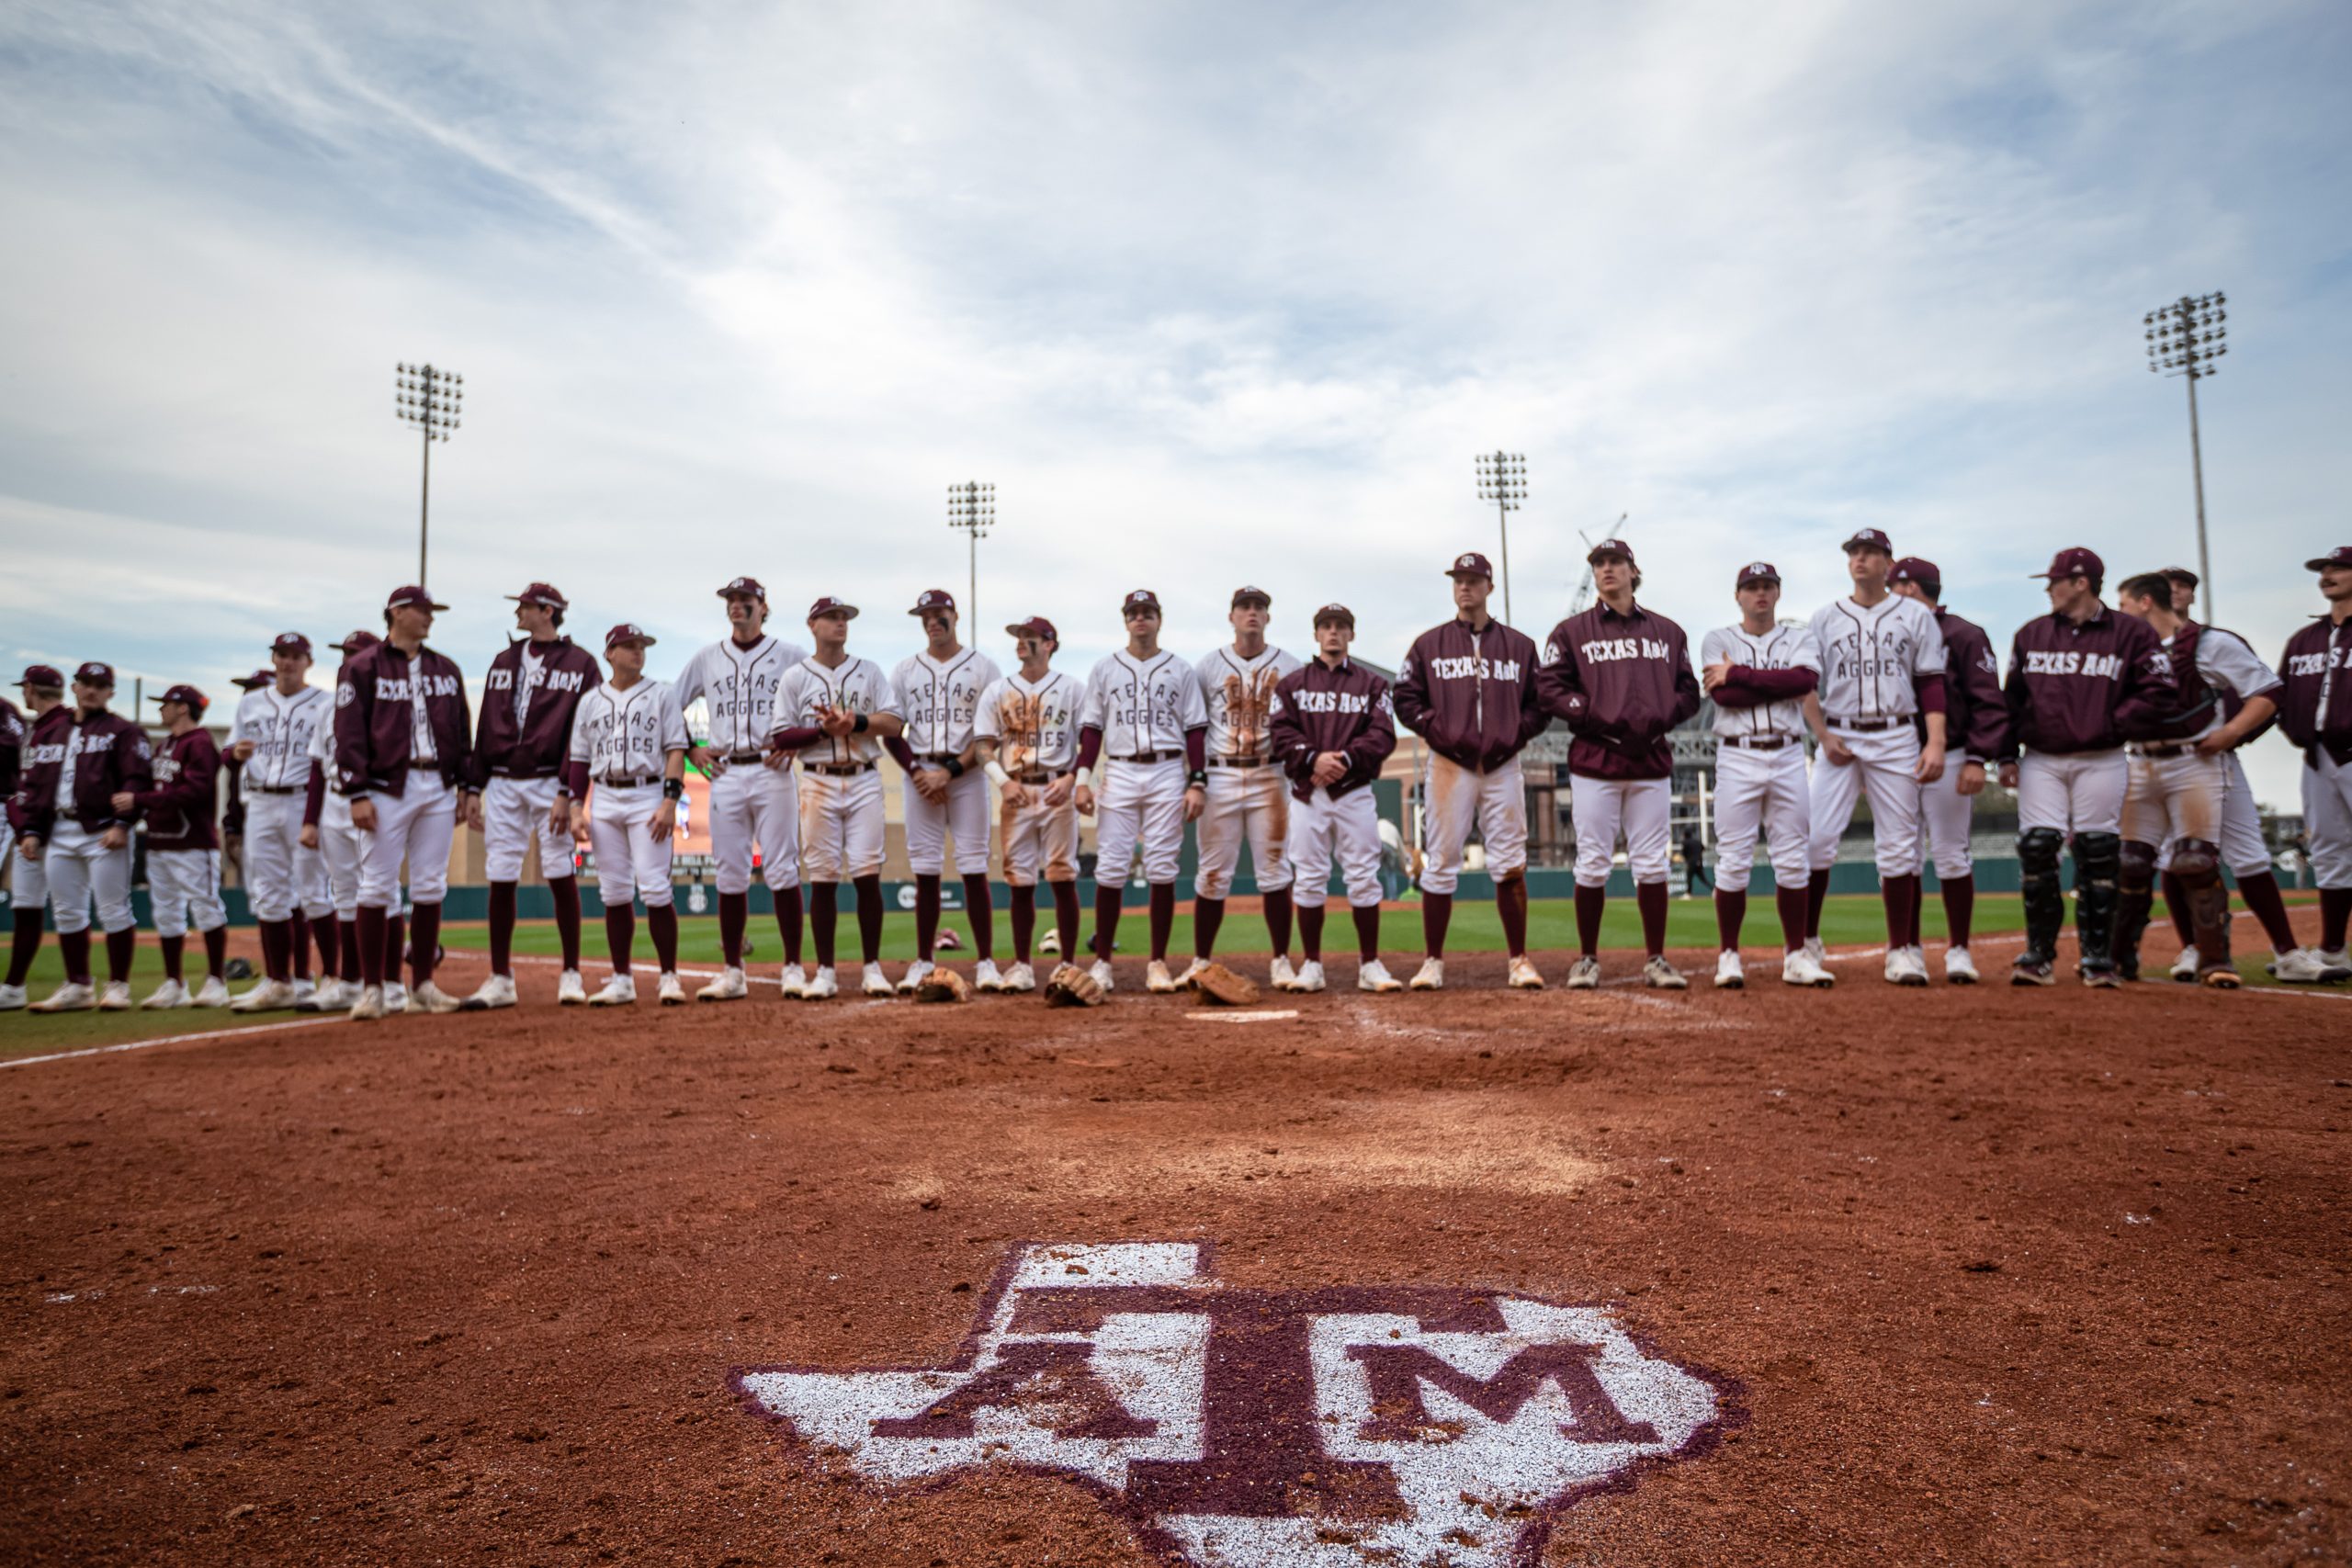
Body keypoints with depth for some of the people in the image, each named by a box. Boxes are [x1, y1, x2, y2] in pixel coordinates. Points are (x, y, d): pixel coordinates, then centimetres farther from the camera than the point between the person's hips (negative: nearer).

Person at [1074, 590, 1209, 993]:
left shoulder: (1180, 671, 8)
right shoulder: (1104, 670, 11)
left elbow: (1195, 729, 5)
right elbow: (1091, 727, 8)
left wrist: (1197, 783, -4)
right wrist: (1083, 778, -3)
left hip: (1167, 772, 0)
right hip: (1119, 773, 0)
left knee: (1163, 869, -1)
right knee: (1110, 867, -4)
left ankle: (1158, 963, 7)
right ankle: (1102, 961, 6)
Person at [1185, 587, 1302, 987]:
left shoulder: (1288, 666, 7)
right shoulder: (1208, 666, 8)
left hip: (1270, 777, 0)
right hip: (1220, 776, 0)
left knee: (1274, 870, 0)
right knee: (1212, 873, 2)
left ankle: (1281, 961, 8)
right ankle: (1201, 962, 10)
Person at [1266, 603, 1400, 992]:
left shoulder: (1372, 684, 12)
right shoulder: (1290, 683, 12)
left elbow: (1383, 736, 0)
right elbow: (1280, 733, 0)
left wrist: (1346, 759, -16)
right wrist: (1314, 759, -16)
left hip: (1355, 792, 0)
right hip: (1307, 793, 0)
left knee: (1364, 878, -2)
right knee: (1308, 879, 0)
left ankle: (1369, 965, 6)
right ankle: (1312, 966, 8)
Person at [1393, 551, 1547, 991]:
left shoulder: (1520, 645, 13)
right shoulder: (1428, 644, 10)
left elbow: (1539, 704, 12)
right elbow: (1406, 699, 6)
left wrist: (1516, 735, -5)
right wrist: (1440, 731, -8)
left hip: (1504, 765, 1)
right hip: (1449, 765, -1)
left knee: (1510, 866, 0)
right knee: (1440, 866, -1)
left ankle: (1519, 961, 8)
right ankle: (1432, 961, 6)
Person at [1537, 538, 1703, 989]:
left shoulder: (1668, 632, 15)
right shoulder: (1571, 631, 6)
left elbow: (1689, 691, 13)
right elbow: (1550, 688, -2)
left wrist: (1659, 719, -6)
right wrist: (1600, 719, -13)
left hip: (1652, 762, 2)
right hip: (1594, 761, -2)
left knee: (1651, 865, 3)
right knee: (1593, 865, -1)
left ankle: (1656, 960, 11)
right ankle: (1587, 959, 9)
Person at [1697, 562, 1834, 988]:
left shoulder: (1800, 637, 11)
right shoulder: (1717, 640, 7)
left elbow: (1806, 679, -11)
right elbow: (1724, 695, -11)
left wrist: (1738, 674, -11)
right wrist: (1780, 683, -8)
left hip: (1788, 757, 2)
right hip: (1738, 757, -2)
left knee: (1794, 860, 4)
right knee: (1733, 861, -3)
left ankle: (1796, 956, 12)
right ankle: (1728, 956, 5)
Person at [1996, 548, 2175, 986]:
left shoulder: (2130, 633, 2)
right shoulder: (2031, 634, 11)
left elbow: (2157, 691, -2)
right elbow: (2012, 698, 10)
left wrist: (2113, 725, -10)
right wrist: (2007, 755, 4)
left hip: (2101, 762, -2)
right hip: (2040, 760, 2)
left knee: (2098, 855, 0)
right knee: (2036, 849, -8)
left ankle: (2098, 958, 9)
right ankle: (2039, 955, 0)